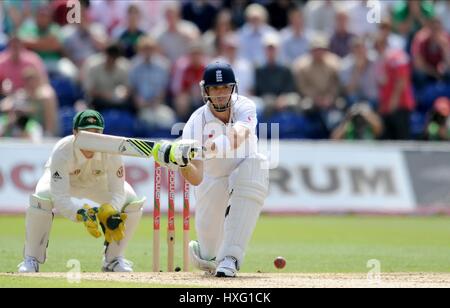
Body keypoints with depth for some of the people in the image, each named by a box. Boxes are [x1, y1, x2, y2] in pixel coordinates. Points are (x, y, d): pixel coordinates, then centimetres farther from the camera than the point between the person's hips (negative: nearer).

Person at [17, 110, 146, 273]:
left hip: (99, 182, 3)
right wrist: (82, 213, -60)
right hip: (64, 181, -3)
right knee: (40, 199, -33)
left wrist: (109, 213, -49)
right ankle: (32, 259, -13)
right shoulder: (62, 152, -39)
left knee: (133, 201, -18)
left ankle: (113, 260, 1)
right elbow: (60, 198, -43)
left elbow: (117, 192, -29)